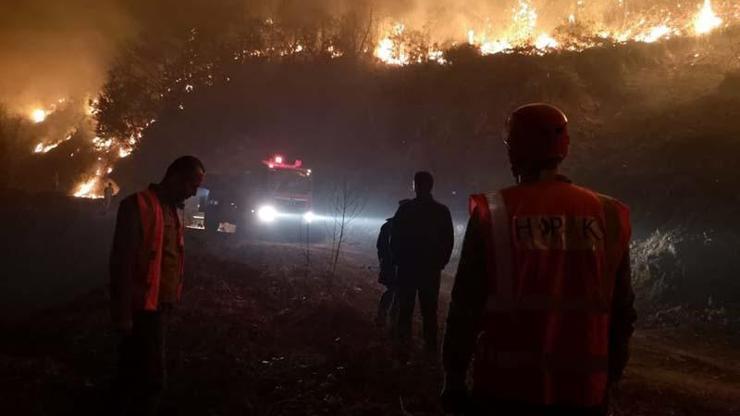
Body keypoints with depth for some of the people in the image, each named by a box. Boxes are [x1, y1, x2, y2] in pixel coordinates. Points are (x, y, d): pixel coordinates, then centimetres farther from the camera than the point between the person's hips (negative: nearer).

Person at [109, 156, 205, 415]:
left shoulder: (173, 209, 14)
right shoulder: (138, 205, -13)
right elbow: (122, 261, -17)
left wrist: (170, 300, 12)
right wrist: (123, 312, -18)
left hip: (159, 306, 8)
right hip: (142, 308, -8)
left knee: (134, 373, 17)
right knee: (151, 377, -5)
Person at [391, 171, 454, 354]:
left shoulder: (405, 209, -8)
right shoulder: (442, 211, 0)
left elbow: (395, 237, -5)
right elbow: (449, 241, 3)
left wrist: (397, 259, 7)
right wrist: (440, 262, 13)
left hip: (408, 266, -2)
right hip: (432, 268, 2)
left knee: (405, 306, 6)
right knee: (429, 309, 7)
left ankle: (403, 342, 6)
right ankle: (431, 344, 7)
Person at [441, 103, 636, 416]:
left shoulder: (492, 214, -9)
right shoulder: (607, 215, -1)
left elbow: (466, 305, -7)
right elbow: (621, 311, 5)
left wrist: (454, 378, 3)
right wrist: (608, 377, 17)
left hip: (506, 387, -2)